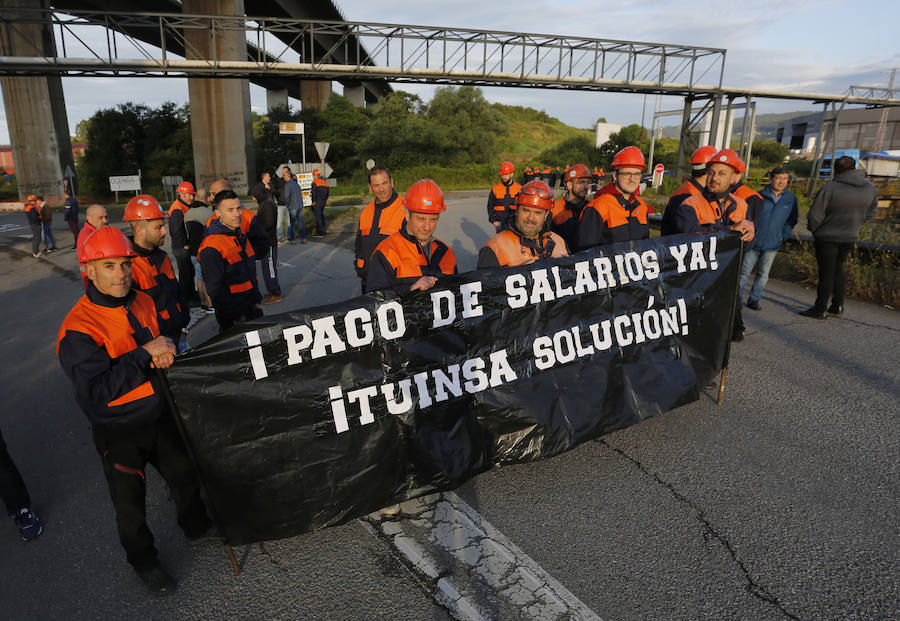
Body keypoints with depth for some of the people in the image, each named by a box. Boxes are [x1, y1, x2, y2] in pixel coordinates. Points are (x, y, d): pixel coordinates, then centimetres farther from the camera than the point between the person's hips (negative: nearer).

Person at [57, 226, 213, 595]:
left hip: (160, 415, 6)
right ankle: (143, 561, 38)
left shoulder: (142, 303, -2)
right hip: (119, 432, -6)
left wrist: (165, 352, -12)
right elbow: (98, 391, -29)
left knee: (186, 474, 21)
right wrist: (145, 355, -29)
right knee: (130, 501, 13)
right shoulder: (78, 329, -23)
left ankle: (196, 526, 49)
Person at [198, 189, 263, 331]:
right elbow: (215, 289, -20)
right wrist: (238, 317, -19)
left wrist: (256, 301, 16)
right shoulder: (211, 247, -19)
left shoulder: (241, 236, 10)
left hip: (252, 309, 9)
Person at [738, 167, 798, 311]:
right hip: (753, 242, -2)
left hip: (772, 245, 2)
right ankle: (737, 297, 14)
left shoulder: (791, 199, 4)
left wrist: (784, 236, 4)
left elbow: (792, 221, 14)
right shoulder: (760, 196, -3)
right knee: (744, 272, 2)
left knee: (763, 274, 9)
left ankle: (754, 299, 20)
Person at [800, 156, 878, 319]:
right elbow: (871, 213, 13)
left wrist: (813, 229, 2)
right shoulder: (870, 188, 2)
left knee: (826, 273, 1)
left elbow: (815, 215, -17)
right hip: (850, 237, 6)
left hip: (827, 237, -6)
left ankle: (820, 310, 6)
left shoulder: (830, 188, -20)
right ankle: (838, 305, 22)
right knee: (837, 269, 20)